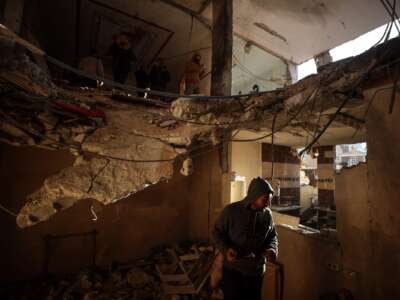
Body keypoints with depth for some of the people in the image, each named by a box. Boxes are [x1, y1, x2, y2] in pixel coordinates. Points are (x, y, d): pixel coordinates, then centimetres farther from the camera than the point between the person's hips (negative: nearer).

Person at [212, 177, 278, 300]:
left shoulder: (267, 214, -6)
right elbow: (217, 232, -9)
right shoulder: (231, 210, -20)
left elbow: (272, 236, 8)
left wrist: (272, 249, -12)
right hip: (232, 270, -4)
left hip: (256, 271, 4)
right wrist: (225, 249, -25)